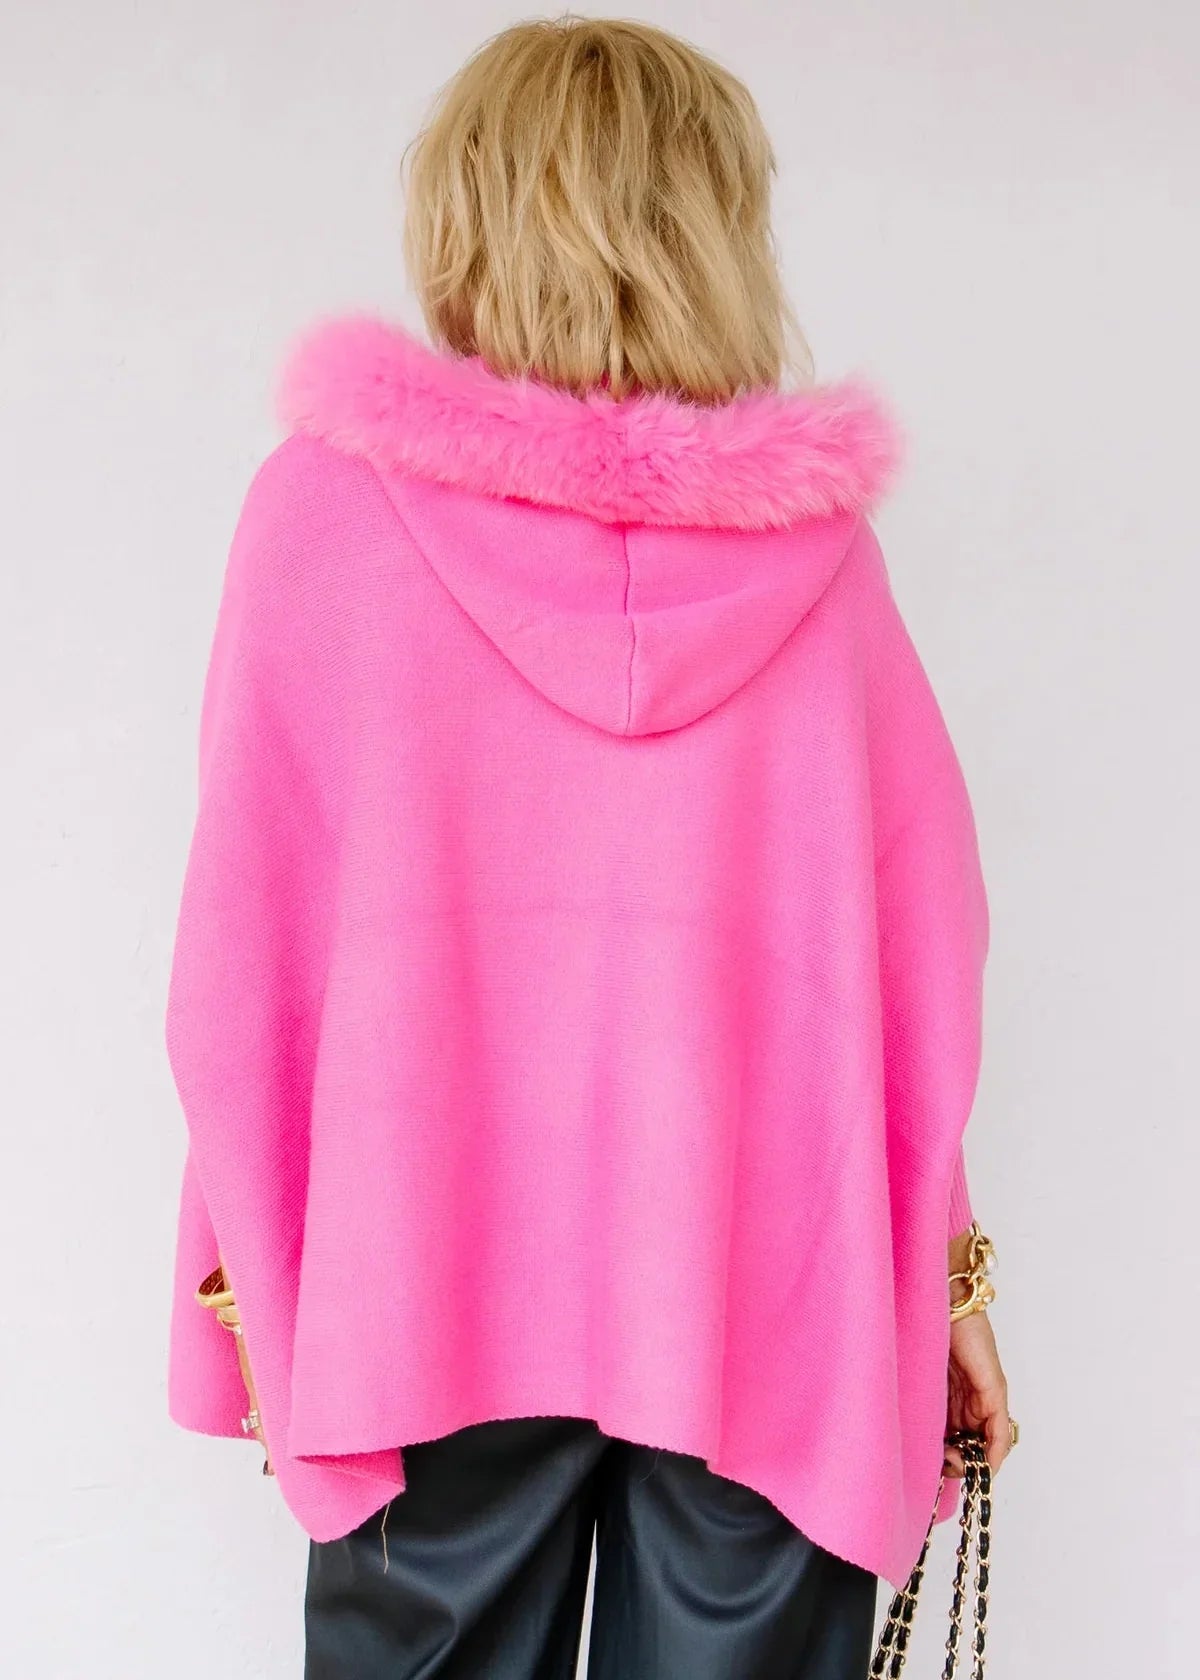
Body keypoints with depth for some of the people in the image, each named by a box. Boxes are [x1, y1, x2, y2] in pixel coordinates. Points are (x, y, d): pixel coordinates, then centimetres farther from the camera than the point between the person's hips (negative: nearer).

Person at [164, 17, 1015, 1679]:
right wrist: (940, 1271, 11)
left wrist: (244, 1268, 6)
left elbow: (254, 932, -4)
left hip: (437, 1284, -1)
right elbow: (919, 926, 0)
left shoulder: (329, 500, -3)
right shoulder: (819, 534, 0)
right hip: (776, 1294, 2)